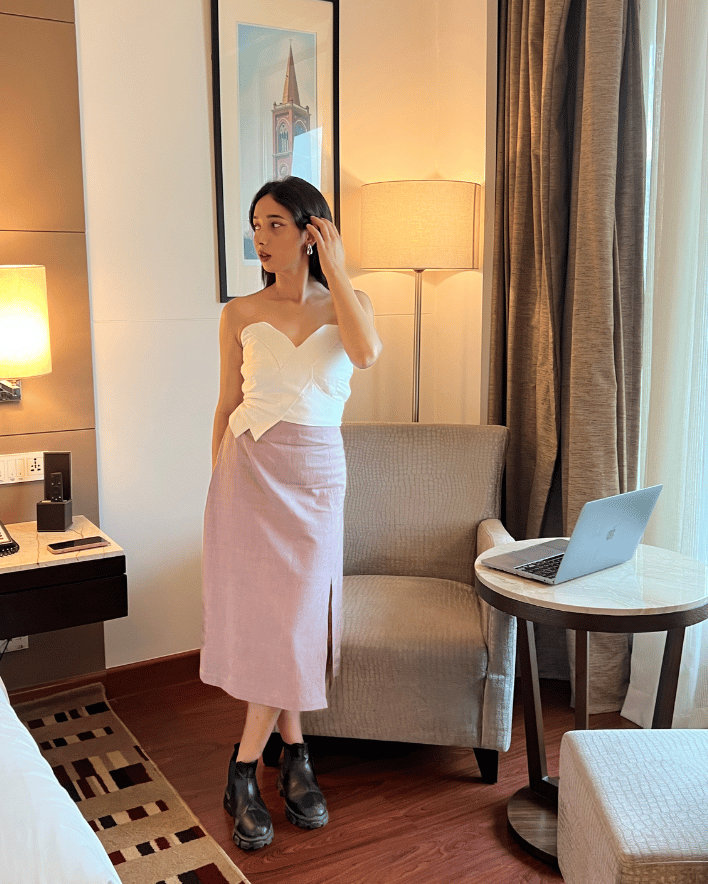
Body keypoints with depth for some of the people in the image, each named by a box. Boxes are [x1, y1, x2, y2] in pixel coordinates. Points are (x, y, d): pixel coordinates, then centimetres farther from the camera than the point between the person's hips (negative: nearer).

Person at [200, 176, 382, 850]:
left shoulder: (347, 302, 5)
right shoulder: (240, 314, 5)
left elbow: (365, 351, -18)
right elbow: (227, 405, 8)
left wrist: (334, 267, -12)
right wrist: (218, 481, 7)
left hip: (316, 475, 0)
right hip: (249, 469, 0)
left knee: (294, 616, 0)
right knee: (261, 614, 0)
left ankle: (243, 774, 16)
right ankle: (294, 756, 18)